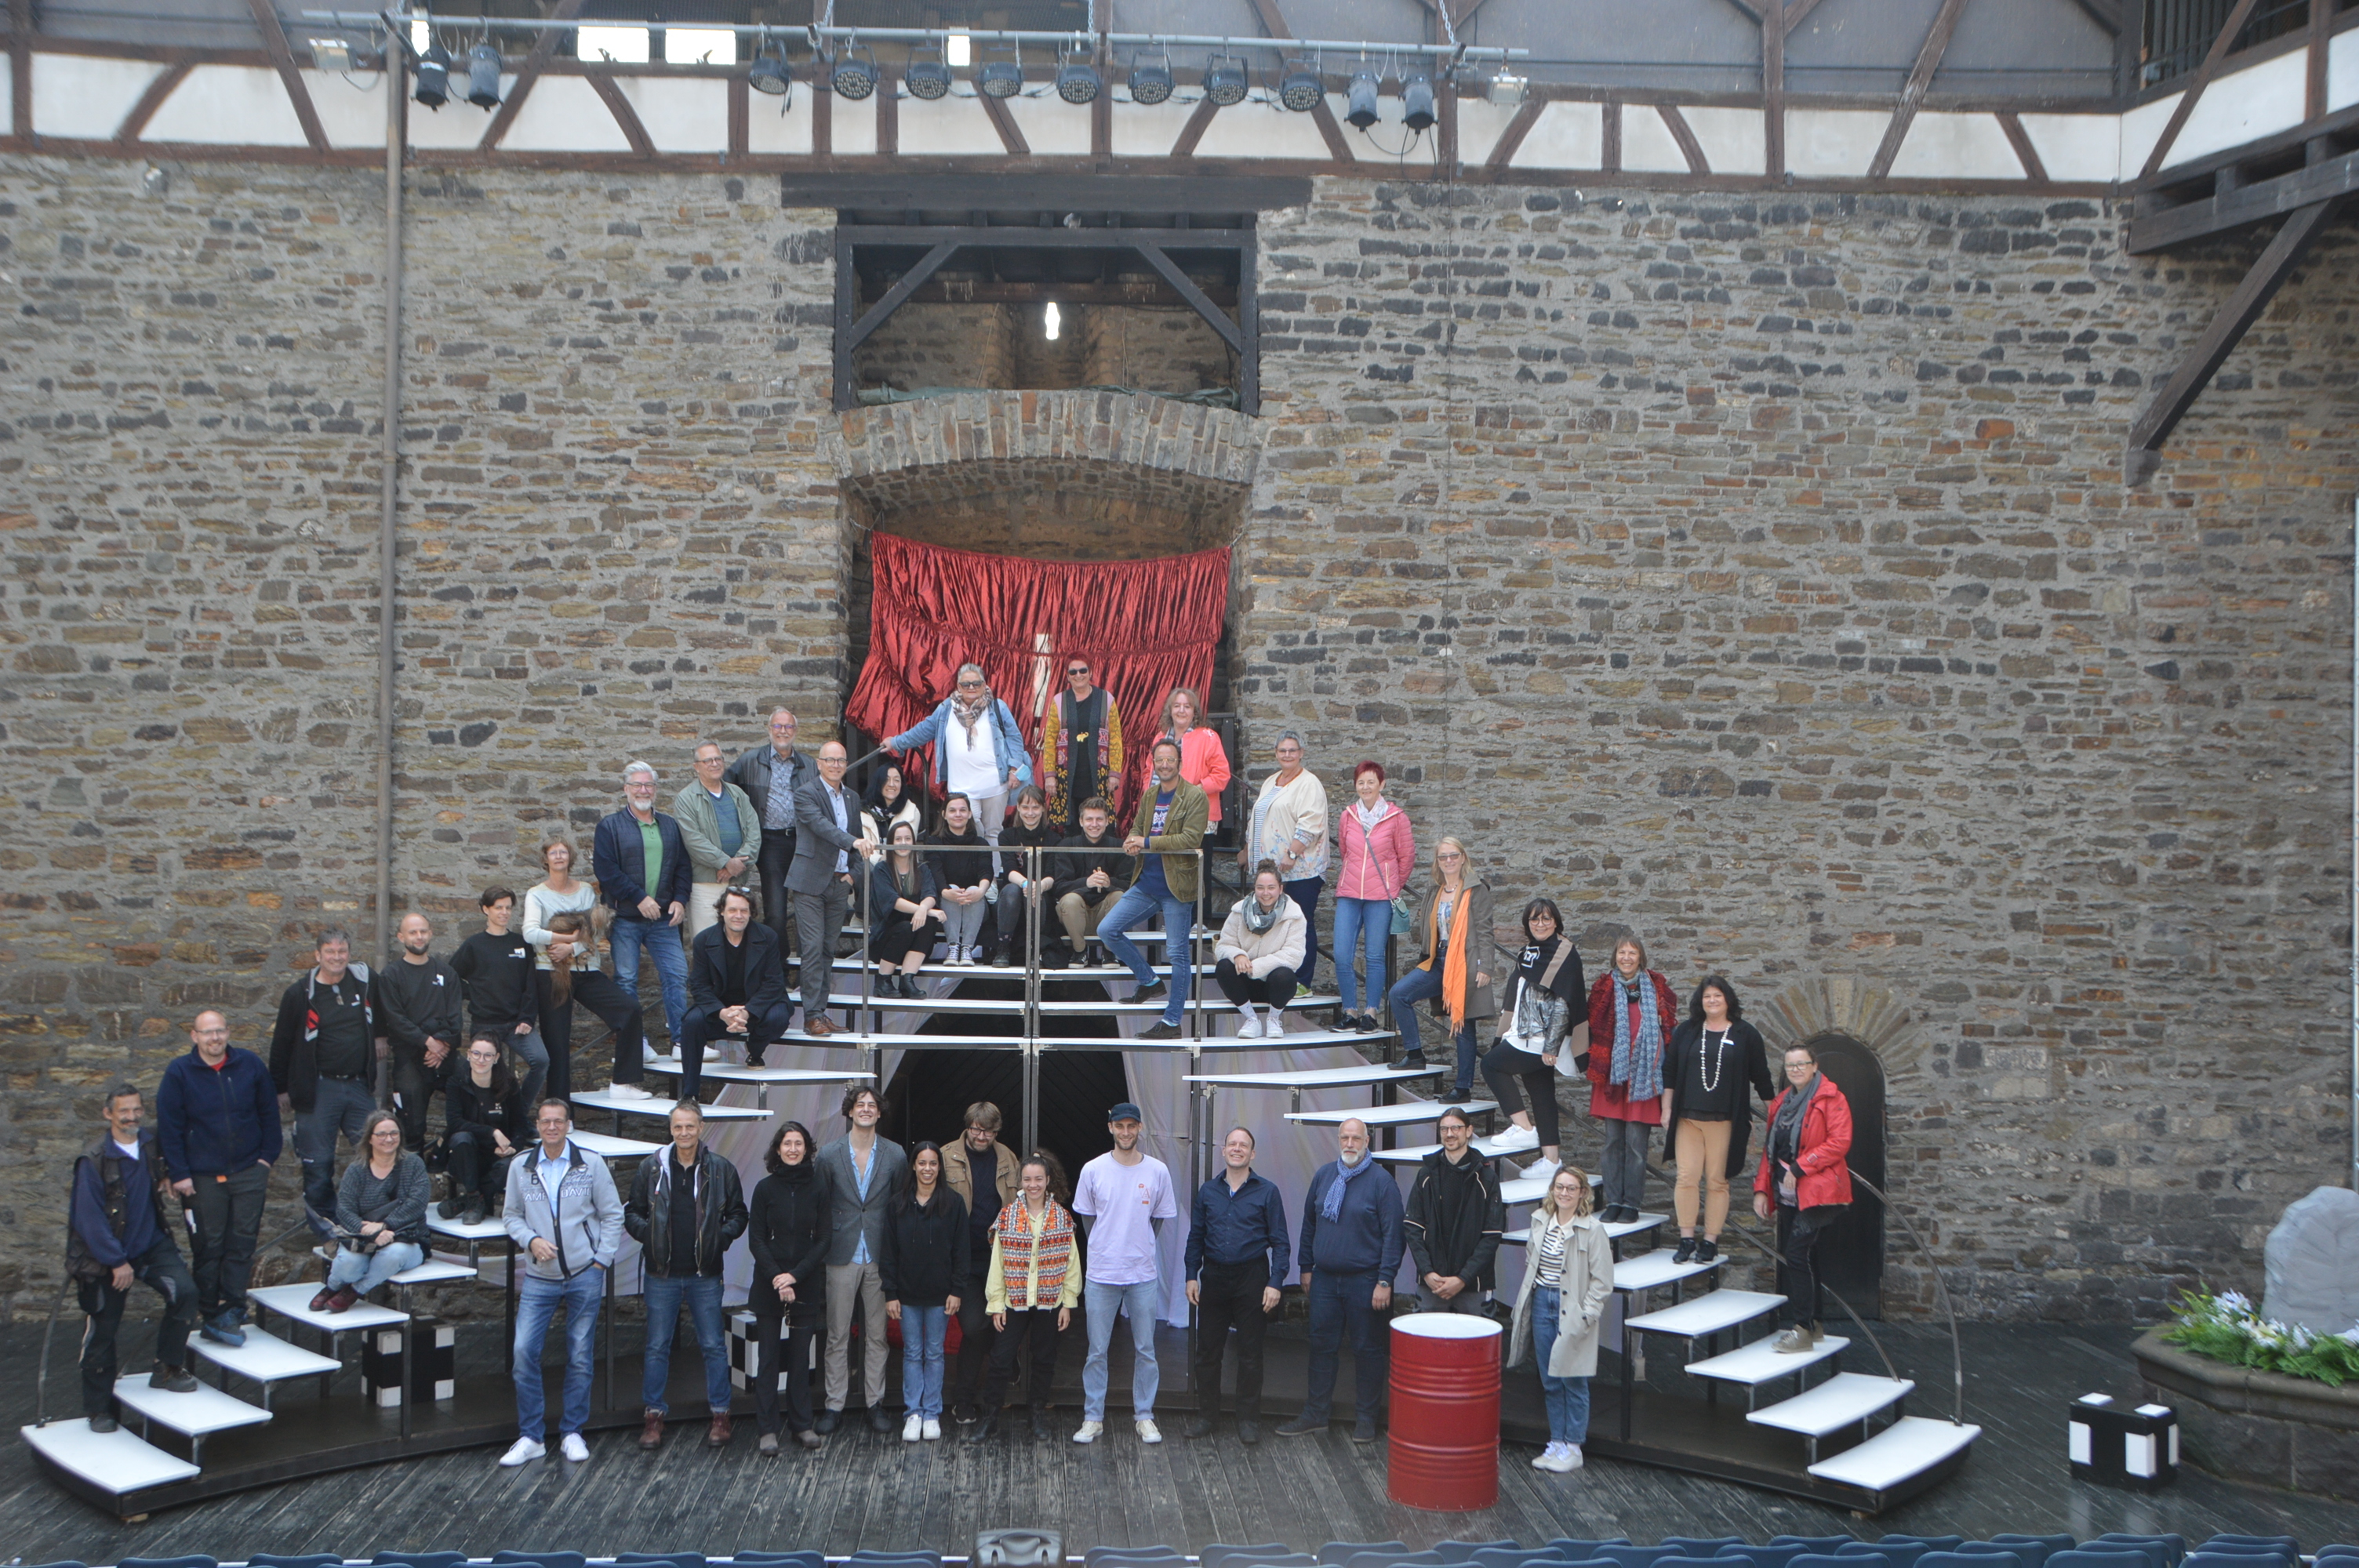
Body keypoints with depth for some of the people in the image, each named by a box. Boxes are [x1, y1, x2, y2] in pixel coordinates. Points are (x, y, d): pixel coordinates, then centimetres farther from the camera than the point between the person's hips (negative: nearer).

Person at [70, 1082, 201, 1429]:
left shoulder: (151, 1145, 2)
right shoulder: (93, 1161, -15)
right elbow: (89, 1218, -16)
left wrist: (168, 1180, 7)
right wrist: (117, 1262, -17)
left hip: (152, 1244, 4)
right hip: (107, 1253, -4)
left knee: (185, 1290, -21)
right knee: (102, 1331, 4)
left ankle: (169, 1368, -4)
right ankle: (99, 1410, 20)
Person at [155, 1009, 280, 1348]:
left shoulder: (251, 1065, 3)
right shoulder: (179, 1073, -3)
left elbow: (269, 1113, 11)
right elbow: (168, 1127, -2)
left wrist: (267, 1155, 4)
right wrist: (178, 1174, -7)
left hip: (248, 1171, 2)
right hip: (202, 1177, -2)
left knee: (242, 1245, 1)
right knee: (207, 1249, 3)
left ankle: (230, 1313, 6)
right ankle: (210, 1316, 11)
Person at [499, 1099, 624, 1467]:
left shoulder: (591, 1164, 0)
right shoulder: (521, 1167, 4)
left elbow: (612, 1215, 4)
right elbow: (511, 1215, 11)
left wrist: (602, 1259, -3)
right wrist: (531, 1240, -8)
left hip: (584, 1275, -1)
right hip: (539, 1278, 1)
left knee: (580, 1356, 4)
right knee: (524, 1352, -7)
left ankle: (572, 1433, 17)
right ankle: (530, 1437, 5)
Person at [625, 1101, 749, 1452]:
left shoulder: (721, 1169, 0)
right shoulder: (652, 1168, 1)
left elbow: (738, 1213, 9)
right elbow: (632, 1212, 8)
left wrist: (723, 1236, -9)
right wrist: (648, 1234, -10)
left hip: (705, 1274, 0)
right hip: (662, 1274, 1)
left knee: (714, 1346, 5)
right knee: (657, 1347, 7)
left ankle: (719, 1414, 15)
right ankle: (654, 1415, 18)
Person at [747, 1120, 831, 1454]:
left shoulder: (818, 1188, 1)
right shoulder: (765, 1188, 0)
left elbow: (822, 1239, 0)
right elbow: (756, 1239, -1)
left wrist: (794, 1275, -10)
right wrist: (776, 1278, -12)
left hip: (806, 1284, 0)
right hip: (768, 1284, 0)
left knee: (800, 1356, 6)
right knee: (768, 1357, 1)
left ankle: (801, 1424, 15)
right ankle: (767, 1429, 6)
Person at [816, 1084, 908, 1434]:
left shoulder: (895, 1155, 2)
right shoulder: (829, 1155, 0)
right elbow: (820, 1206, 4)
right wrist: (825, 1246, 0)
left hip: (879, 1258, 1)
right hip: (842, 1258, -1)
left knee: (877, 1335, 7)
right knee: (837, 1336, 4)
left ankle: (875, 1402, 16)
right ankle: (834, 1404, 13)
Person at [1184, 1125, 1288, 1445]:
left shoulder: (1267, 1191, -1)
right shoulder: (1208, 1191, 8)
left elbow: (1279, 1241, -2)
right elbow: (1195, 1237, 12)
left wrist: (1275, 1283, -10)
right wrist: (1191, 1277, 3)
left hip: (1251, 1277, -3)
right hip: (1214, 1277, 3)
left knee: (1250, 1353, 3)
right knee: (1207, 1350, 6)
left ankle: (1249, 1420, 13)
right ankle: (1206, 1415, 18)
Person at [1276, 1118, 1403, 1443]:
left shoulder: (1381, 1181, -8)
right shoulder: (1323, 1175, 7)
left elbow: (1392, 1235, -10)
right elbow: (1309, 1224, 16)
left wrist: (1385, 1282, -14)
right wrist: (1306, 1267, 13)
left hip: (1364, 1281, -5)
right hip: (1324, 1279, 5)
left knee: (1368, 1350, 5)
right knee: (1321, 1346, 9)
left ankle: (1366, 1417, 15)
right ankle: (1315, 1413, 18)